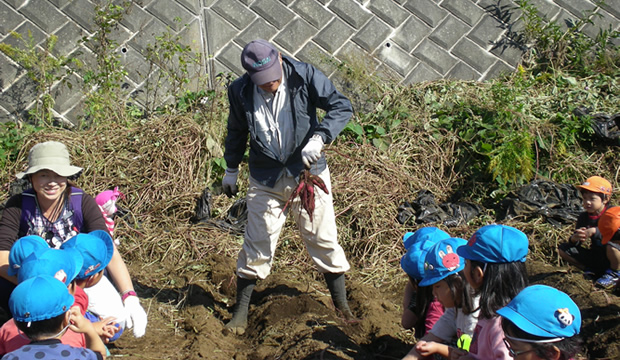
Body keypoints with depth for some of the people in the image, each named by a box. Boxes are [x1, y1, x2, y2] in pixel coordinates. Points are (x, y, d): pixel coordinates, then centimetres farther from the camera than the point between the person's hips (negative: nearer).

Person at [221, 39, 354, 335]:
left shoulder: (305, 76, -14)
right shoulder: (240, 91, -7)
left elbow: (342, 107, -15)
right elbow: (236, 132, 10)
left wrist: (318, 138, -29)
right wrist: (231, 169, 20)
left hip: (307, 171, -1)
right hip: (265, 179, 1)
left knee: (323, 240, 5)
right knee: (257, 244, 4)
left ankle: (342, 306, 21)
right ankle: (241, 312, 18)